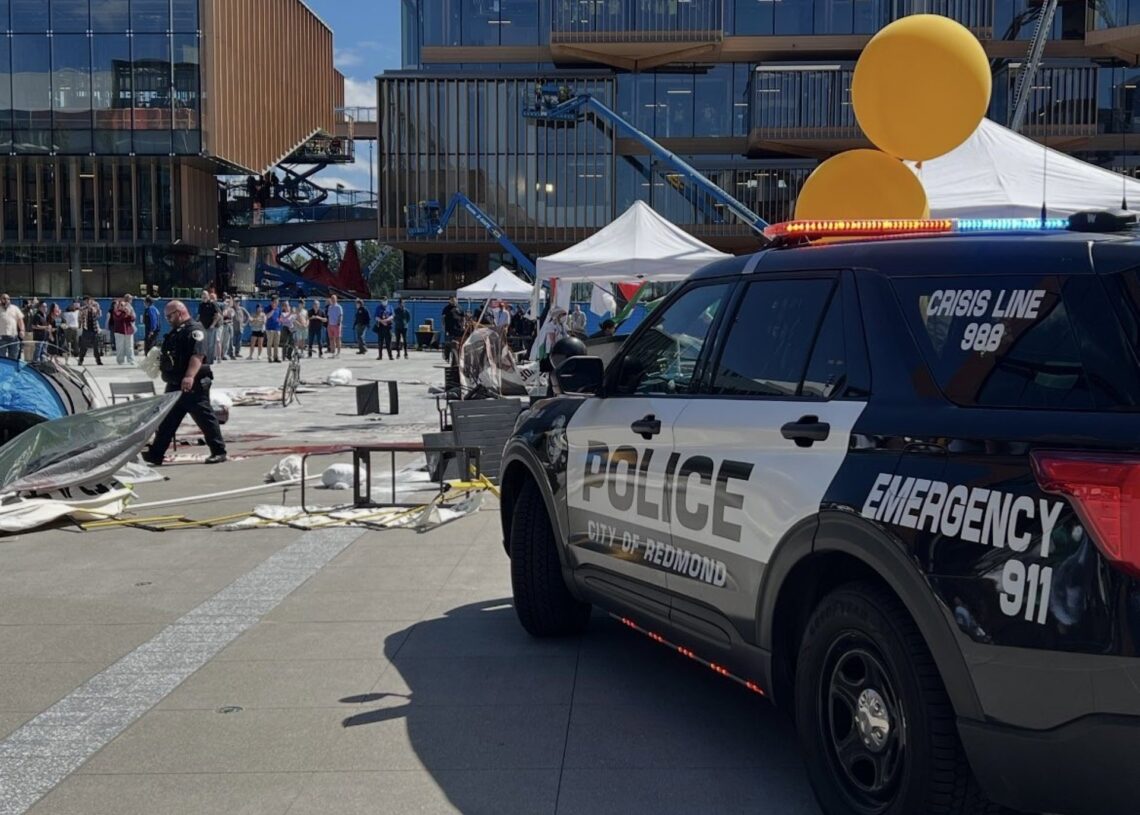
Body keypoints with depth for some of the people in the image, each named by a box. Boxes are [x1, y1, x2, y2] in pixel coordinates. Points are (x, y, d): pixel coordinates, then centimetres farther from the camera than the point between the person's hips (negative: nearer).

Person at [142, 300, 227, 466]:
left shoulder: (195, 329, -12)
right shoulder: (174, 332, 18)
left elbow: (198, 356, -26)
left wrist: (190, 376, -37)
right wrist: (159, 361, 12)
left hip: (193, 386, -10)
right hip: (175, 384, 10)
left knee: (205, 418, -3)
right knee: (166, 421, 10)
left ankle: (219, 452, 4)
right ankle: (155, 454, 14)